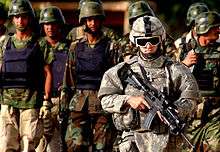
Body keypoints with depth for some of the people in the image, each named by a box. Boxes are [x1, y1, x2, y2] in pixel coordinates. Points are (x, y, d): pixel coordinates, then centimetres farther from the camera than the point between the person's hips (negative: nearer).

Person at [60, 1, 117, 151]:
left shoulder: (110, 46, 2)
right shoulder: (76, 47, 11)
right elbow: (68, 78, 14)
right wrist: (64, 107, 10)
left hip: (102, 104, -2)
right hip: (78, 104, 2)